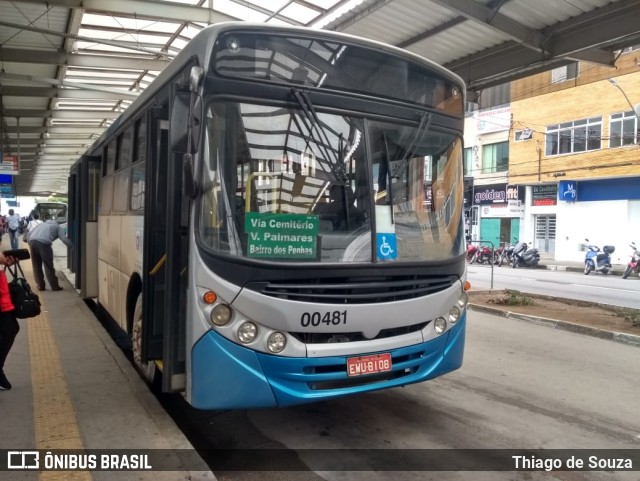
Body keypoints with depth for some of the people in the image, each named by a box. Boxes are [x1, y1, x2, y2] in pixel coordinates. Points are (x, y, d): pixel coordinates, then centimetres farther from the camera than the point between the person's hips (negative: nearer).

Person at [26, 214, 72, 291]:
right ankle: (55, 286, 10)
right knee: (48, 266, 4)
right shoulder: (58, 226, 22)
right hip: (43, 242, -5)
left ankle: (40, 286, 20)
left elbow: (29, 234, 26)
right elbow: (64, 239, 9)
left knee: (36, 266, 16)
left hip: (32, 241, 5)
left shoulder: (41, 224, 36)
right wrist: (73, 246, 20)